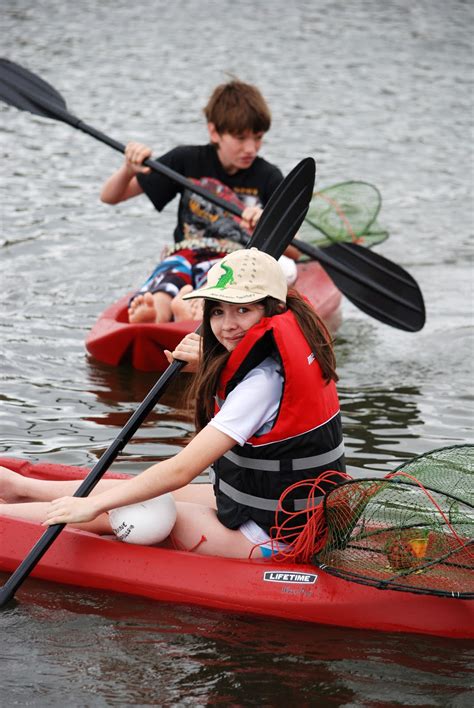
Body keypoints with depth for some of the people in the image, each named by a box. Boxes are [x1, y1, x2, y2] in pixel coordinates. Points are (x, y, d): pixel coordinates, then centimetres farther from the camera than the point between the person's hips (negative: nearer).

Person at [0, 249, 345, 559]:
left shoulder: (265, 380, -26)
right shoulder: (288, 353, 2)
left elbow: (181, 470, -28)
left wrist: (94, 505, -21)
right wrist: (208, 364, 9)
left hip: (272, 540, -9)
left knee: (118, 514, -1)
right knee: (130, 489, 18)